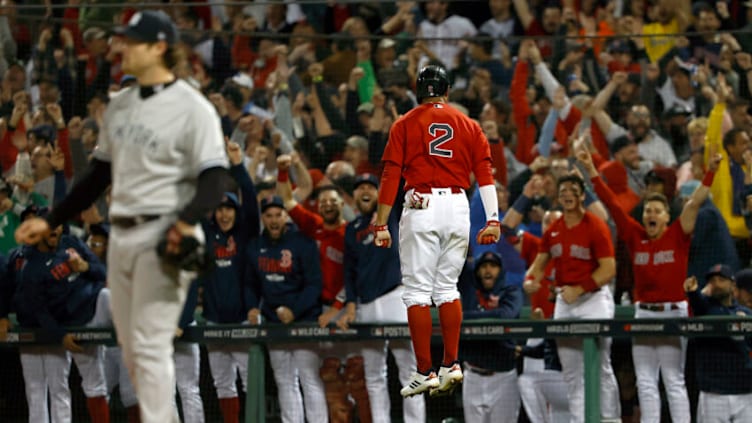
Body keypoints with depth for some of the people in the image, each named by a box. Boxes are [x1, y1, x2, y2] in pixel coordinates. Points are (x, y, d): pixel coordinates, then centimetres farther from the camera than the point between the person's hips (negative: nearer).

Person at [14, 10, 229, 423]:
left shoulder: (191, 108, -10)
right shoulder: (120, 106, 14)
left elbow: (213, 182, -16)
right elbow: (98, 176, 22)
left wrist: (186, 221, -34)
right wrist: (51, 221, 19)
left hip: (162, 237, -8)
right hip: (121, 235, 8)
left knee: (150, 344, -12)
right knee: (131, 348, 10)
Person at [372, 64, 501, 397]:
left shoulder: (404, 125, 5)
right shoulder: (469, 126, 12)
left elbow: (390, 177, 0)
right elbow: (485, 175, 4)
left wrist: (381, 225, 1)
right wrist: (492, 221, 0)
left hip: (421, 208, -3)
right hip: (458, 207, 3)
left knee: (417, 292, -1)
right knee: (448, 288, 14)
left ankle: (424, 372, -5)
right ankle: (451, 365, 7)